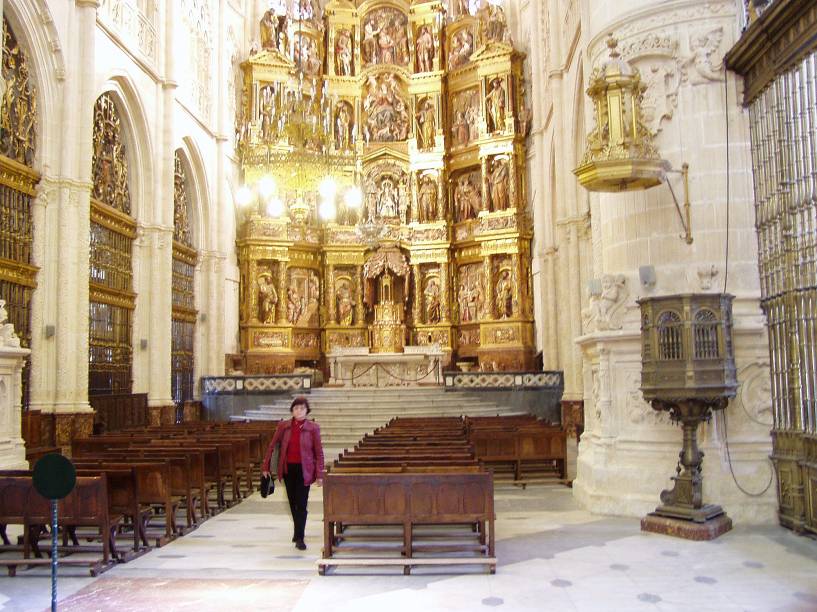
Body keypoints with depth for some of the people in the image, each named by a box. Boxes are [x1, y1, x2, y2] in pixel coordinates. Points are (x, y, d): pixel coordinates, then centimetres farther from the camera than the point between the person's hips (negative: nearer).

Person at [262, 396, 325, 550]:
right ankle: (298, 531, 35)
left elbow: (319, 452, -4)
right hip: (288, 469, 3)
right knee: (292, 502, 14)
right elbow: (272, 446, 6)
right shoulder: (283, 426, 1)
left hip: (304, 470, -3)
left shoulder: (313, 428, -6)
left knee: (301, 504, -5)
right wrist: (266, 466, 4)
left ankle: (299, 538, 1)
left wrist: (319, 474, -7)